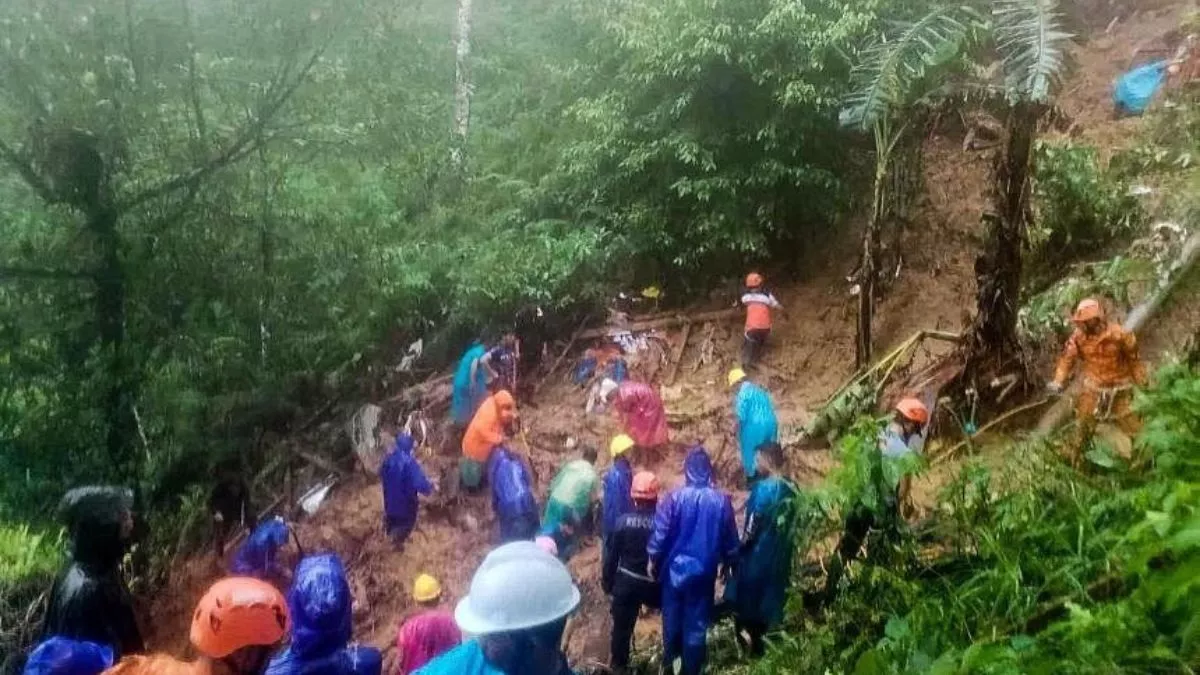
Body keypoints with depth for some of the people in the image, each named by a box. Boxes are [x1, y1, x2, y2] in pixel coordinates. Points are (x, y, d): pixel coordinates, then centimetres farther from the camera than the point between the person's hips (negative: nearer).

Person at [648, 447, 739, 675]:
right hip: (704, 569, 0)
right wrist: (727, 561, 18)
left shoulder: (674, 498, -16)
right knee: (697, 620, 11)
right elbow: (730, 538, 1)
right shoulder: (721, 500, -10)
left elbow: (660, 533, -12)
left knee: (672, 614, 19)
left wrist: (653, 560, 4)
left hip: (675, 567, 0)